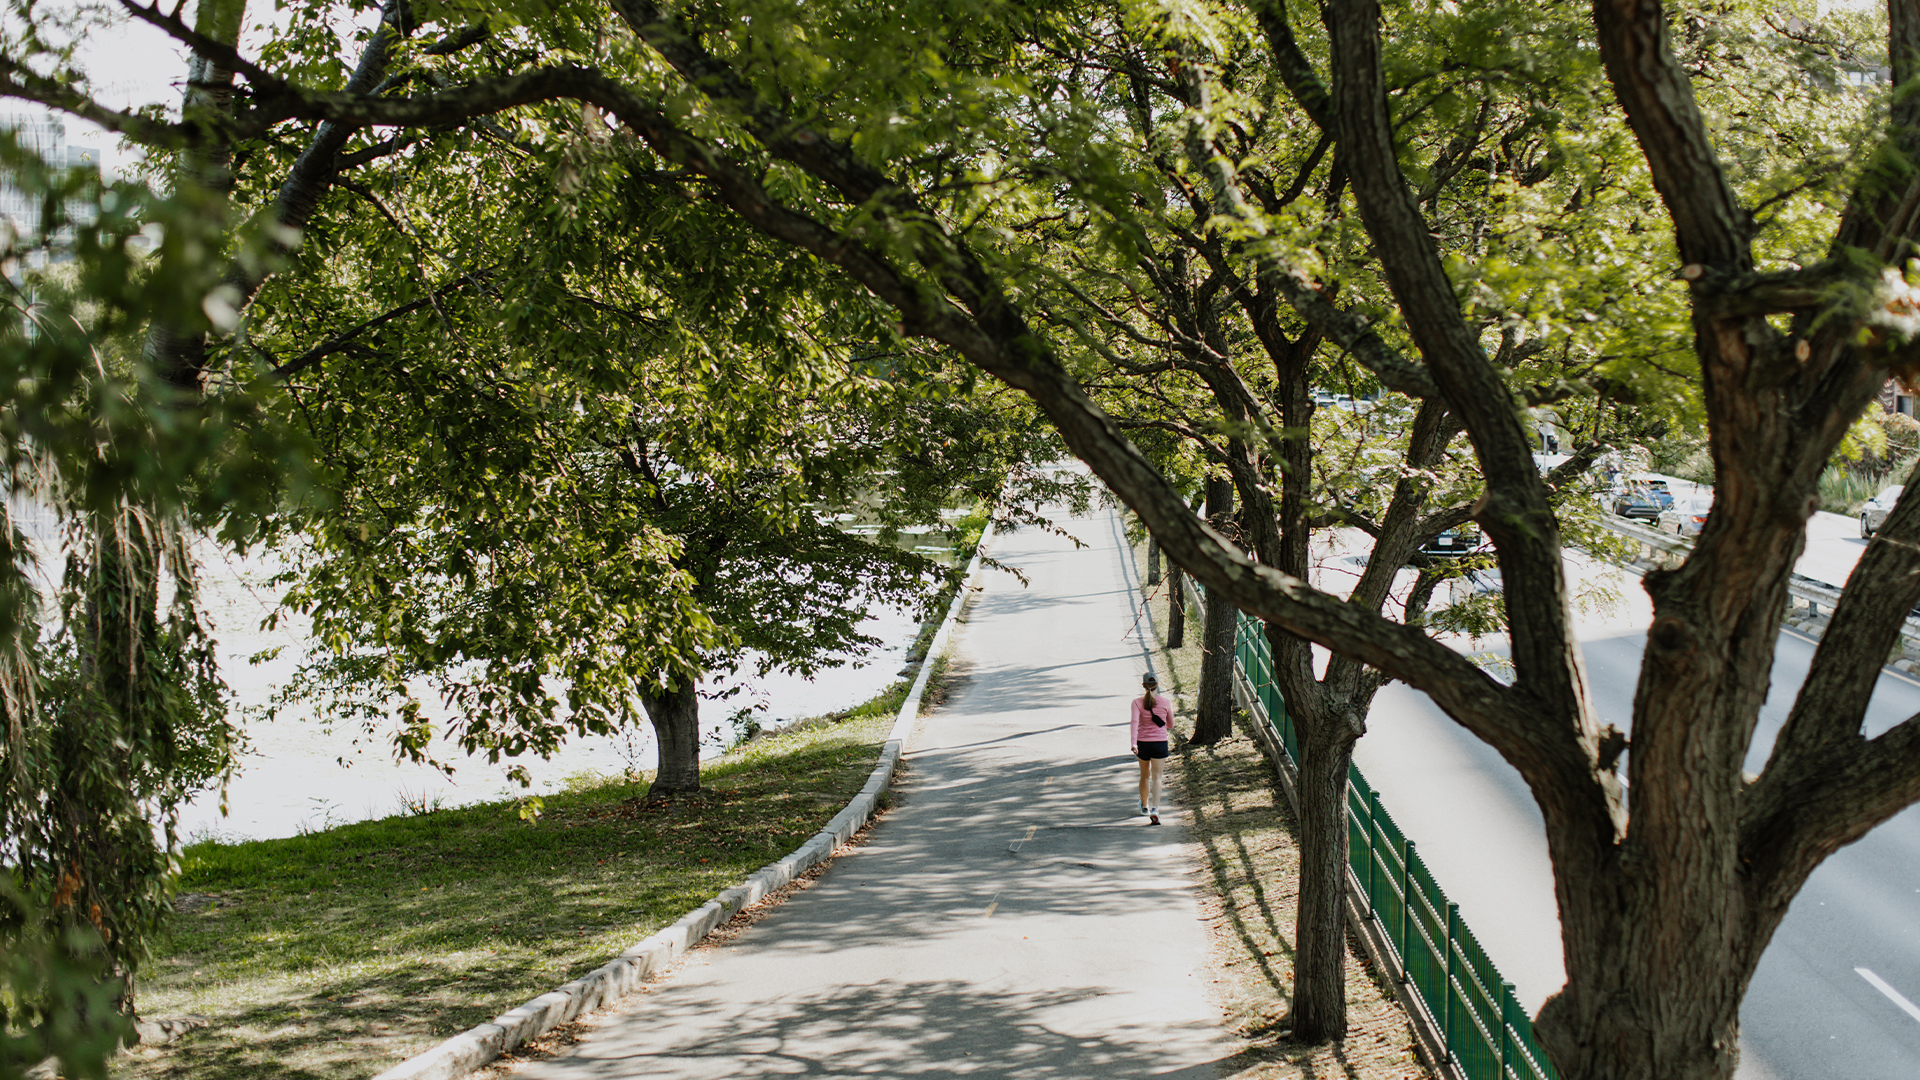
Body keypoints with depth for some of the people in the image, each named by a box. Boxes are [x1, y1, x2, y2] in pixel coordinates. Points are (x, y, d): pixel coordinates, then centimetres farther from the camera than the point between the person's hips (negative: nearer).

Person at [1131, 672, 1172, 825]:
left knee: (1145, 775, 21)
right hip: (1160, 743, -1)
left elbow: (1134, 722, -19)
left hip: (1142, 743, 1)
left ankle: (1144, 805, 40)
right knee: (1156, 777, -1)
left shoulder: (1137, 703, -6)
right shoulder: (1166, 702, -3)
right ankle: (1155, 808, -20)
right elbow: (1170, 725, 8)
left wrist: (1133, 742, -26)